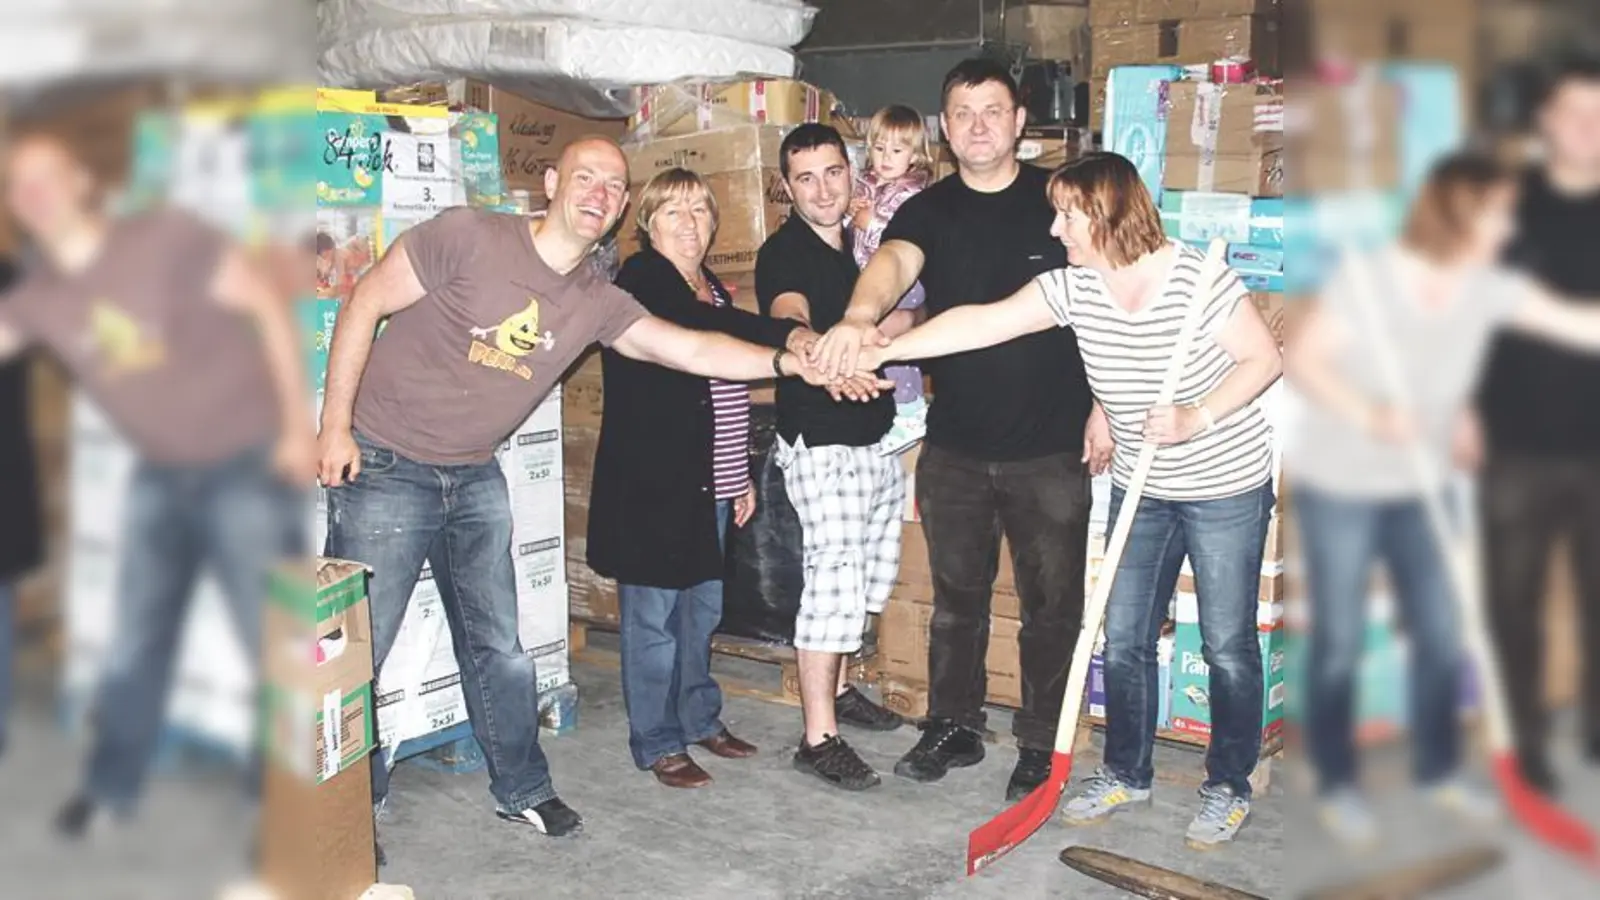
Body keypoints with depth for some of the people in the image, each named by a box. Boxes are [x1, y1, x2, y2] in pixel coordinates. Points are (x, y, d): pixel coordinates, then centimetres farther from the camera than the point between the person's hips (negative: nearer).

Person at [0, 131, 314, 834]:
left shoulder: (164, 238, -15)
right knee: (135, 639, 16)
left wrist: (298, 427, -16)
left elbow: (266, 307, -14)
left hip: (245, 465, -5)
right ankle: (111, 788, 35)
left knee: (278, 642, -1)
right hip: (160, 475, 6)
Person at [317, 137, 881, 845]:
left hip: (474, 477, 6)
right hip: (384, 468, -5)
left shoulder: (597, 302, -1)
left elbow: (691, 350, -8)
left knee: (497, 645, 13)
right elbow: (365, 304, -12)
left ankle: (522, 789, 31)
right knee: (355, 648, 1)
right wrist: (335, 426, -14)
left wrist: (790, 362, -22)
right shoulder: (469, 236, -17)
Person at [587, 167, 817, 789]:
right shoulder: (641, 279, -10)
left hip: (707, 481, 8)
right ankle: (657, 743, 11)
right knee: (654, 613, 0)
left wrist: (742, 476, 20)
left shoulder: (713, 289, 17)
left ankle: (700, 718, 31)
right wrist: (788, 336, -41)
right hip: (650, 480, -8)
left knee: (702, 606, 17)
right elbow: (700, 326, -30)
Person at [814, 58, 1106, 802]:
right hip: (954, 448, 2)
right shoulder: (928, 212, 0)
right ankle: (953, 727, 32)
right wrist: (860, 318, -45)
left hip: (1051, 448, -2)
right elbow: (892, 263, -23)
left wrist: (1104, 406, -5)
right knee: (957, 596, 16)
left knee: (1052, 603, 8)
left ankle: (1040, 744, 23)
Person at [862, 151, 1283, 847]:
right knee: (1124, 639, 10)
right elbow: (981, 322, -12)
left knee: (1227, 646, 5)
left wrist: (1197, 417, -26)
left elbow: (1265, 358, -14)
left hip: (1226, 489, -5)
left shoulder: (1196, 279, -21)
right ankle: (1126, 774, 28)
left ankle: (1229, 787, 22)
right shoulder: (1074, 287, -7)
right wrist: (881, 350, -17)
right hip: (1142, 490, 5)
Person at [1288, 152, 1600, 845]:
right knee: (1339, 642, 3)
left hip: (1418, 487, 5)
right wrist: (1368, 414, -32)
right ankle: (1336, 787, 19)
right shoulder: (1369, 279, -19)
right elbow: (1302, 360, -19)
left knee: (1442, 634, 9)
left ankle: (1437, 770, 30)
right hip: (1338, 485, -5)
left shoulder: (1489, 287, -4)